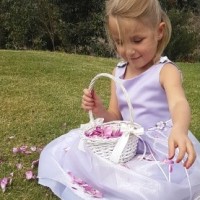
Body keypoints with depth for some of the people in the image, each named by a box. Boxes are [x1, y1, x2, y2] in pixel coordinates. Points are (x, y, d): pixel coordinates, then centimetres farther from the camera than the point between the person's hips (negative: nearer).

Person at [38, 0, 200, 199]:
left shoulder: (165, 71, -12)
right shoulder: (118, 72, 5)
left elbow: (179, 103, -33)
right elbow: (116, 118, 11)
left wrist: (179, 130, -57)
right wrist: (100, 110, -13)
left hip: (161, 146, -5)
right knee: (68, 153, -6)